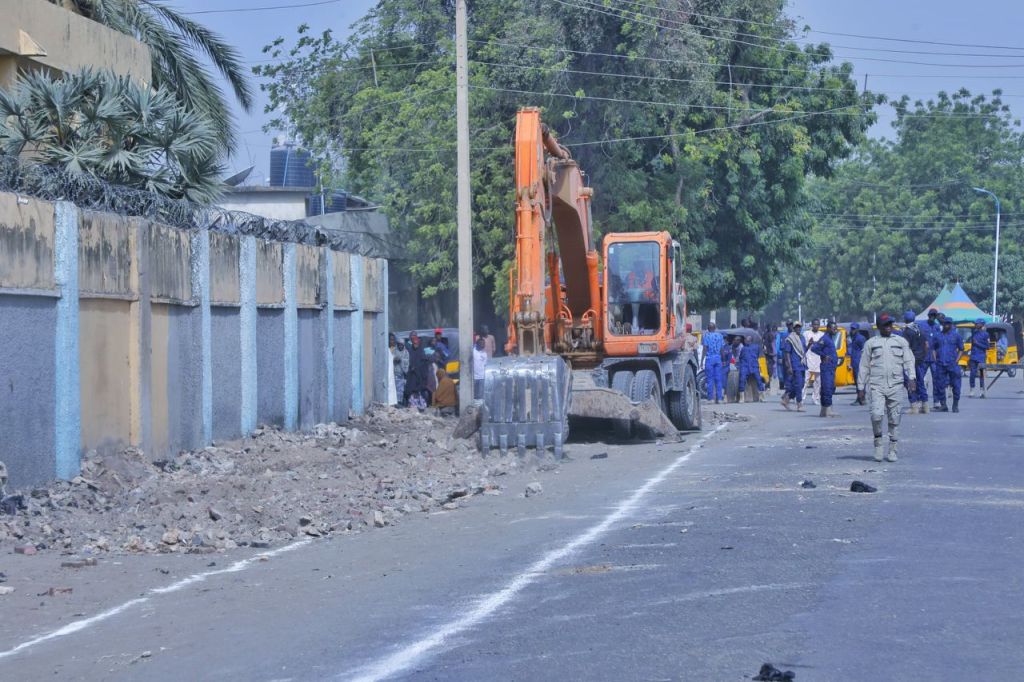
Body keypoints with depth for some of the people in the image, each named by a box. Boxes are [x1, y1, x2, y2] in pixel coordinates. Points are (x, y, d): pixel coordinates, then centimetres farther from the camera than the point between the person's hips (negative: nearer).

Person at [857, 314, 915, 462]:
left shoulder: (901, 341, 13)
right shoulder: (871, 343, 10)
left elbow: (908, 361, 6)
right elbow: (864, 366, 12)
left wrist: (912, 378, -10)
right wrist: (861, 387, 9)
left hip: (895, 385, 1)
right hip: (876, 386, -1)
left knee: (894, 419, 2)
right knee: (876, 415, -18)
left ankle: (892, 450, 11)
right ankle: (878, 444, 2)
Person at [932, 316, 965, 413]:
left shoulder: (956, 335, 6)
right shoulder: (938, 336, 12)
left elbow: (961, 349, 8)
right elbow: (933, 348, 17)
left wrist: (956, 361, -3)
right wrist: (935, 360, 4)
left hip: (952, 364, -2)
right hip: (941, 365, 2)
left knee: (955, 385, -2)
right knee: (941, 385, 1)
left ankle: (955, 405, 8)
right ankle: (943, 405, 8)